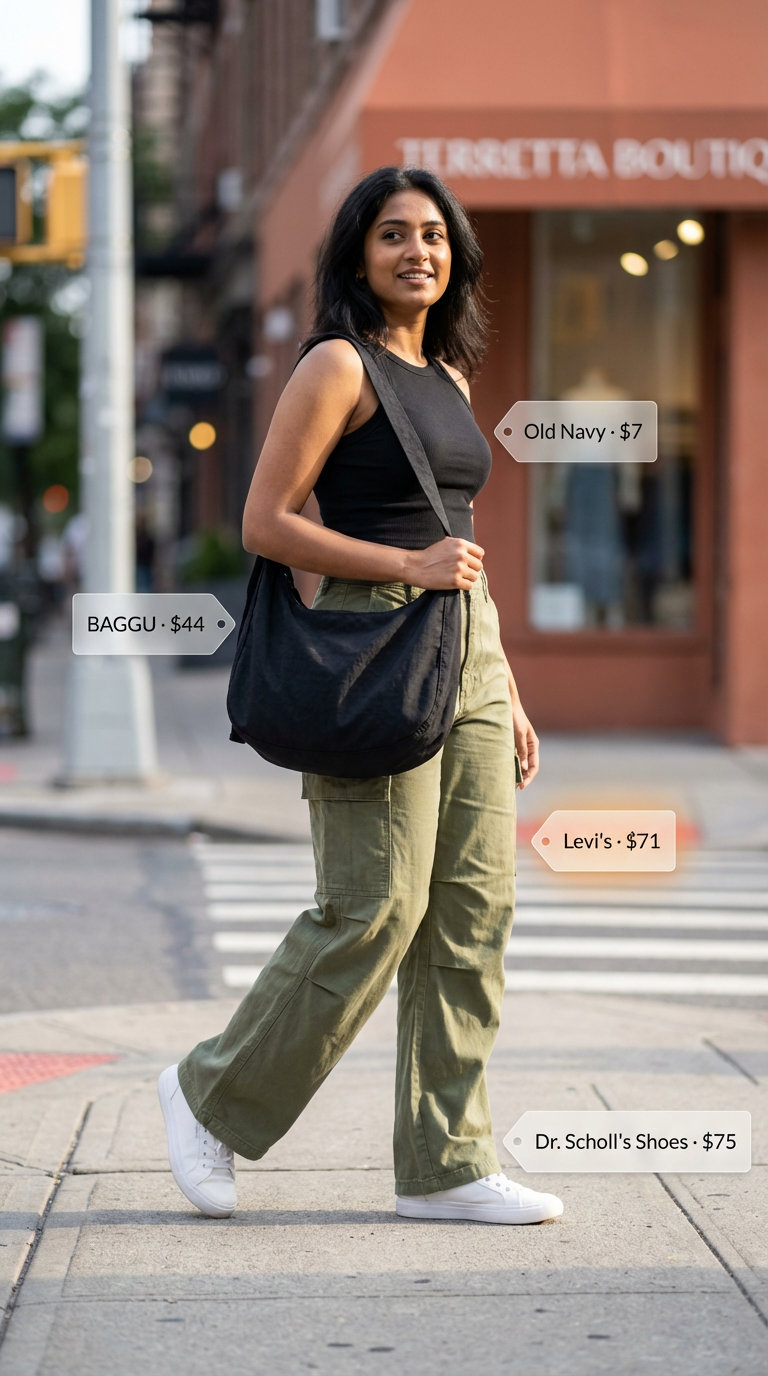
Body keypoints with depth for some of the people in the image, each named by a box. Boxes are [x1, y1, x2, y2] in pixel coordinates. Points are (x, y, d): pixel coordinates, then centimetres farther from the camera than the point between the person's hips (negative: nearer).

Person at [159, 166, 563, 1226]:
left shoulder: (449, 379, 17)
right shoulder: (338, 367, -6)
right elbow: (266, 523, -12)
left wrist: (508, 695, 19)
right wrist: (408, 567, -16)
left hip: (466, 659, 8)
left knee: (475, 913, 3)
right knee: (374, 915, -9)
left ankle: (446, 1166, 7)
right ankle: (215, 1096, 10)